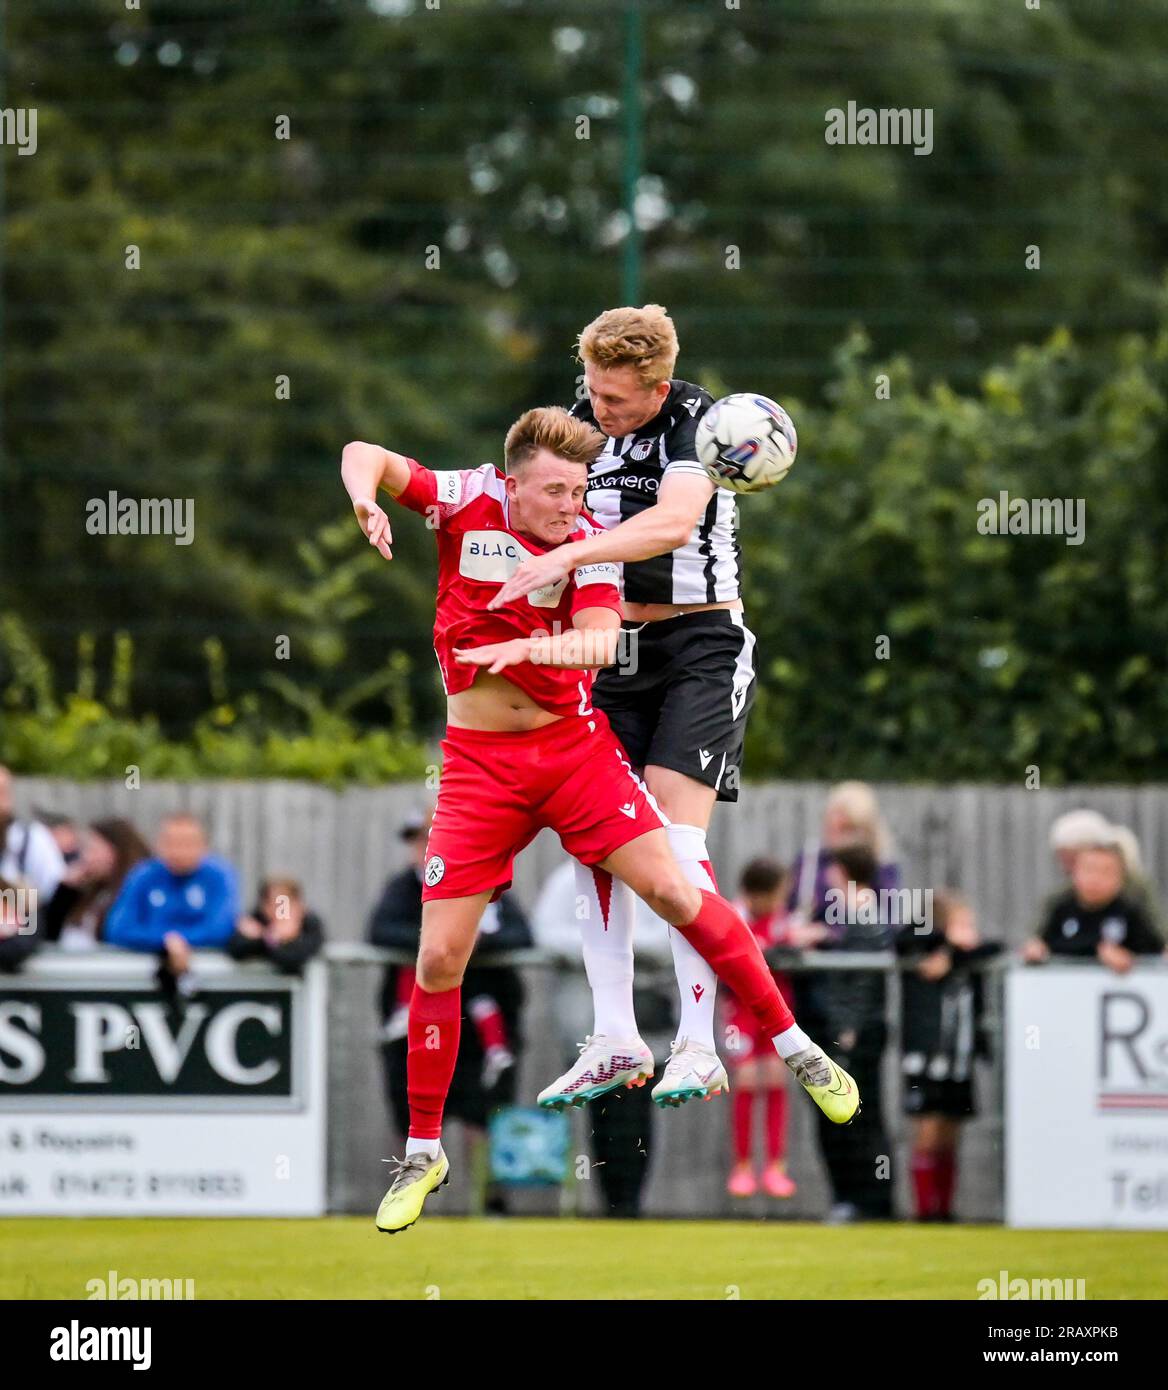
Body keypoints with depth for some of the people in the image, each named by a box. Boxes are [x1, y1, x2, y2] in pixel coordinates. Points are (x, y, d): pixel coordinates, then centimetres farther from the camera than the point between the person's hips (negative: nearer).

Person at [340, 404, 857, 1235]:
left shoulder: (589, 543, -6)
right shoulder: (470, 503, -6)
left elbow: (600, 643, -19)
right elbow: (365, 456, -4)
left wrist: (525, 647, -38)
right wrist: (368, 501, -26)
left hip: (573, 744, 0)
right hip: (479, 760, 0)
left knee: (674, 892, -10)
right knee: (439, 957, -3)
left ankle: (796, 1048, 6)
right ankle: (423, 1153, 12)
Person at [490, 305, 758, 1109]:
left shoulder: (698, 420, -16)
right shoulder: (583, 421, 4)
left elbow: (674, 522, -33)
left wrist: (567, 556, -39)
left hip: (700, 643, -6)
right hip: (613, 644, 6)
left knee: (673, 835, -16)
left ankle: (698, 1049, -13)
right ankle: (614, 1041, 4)